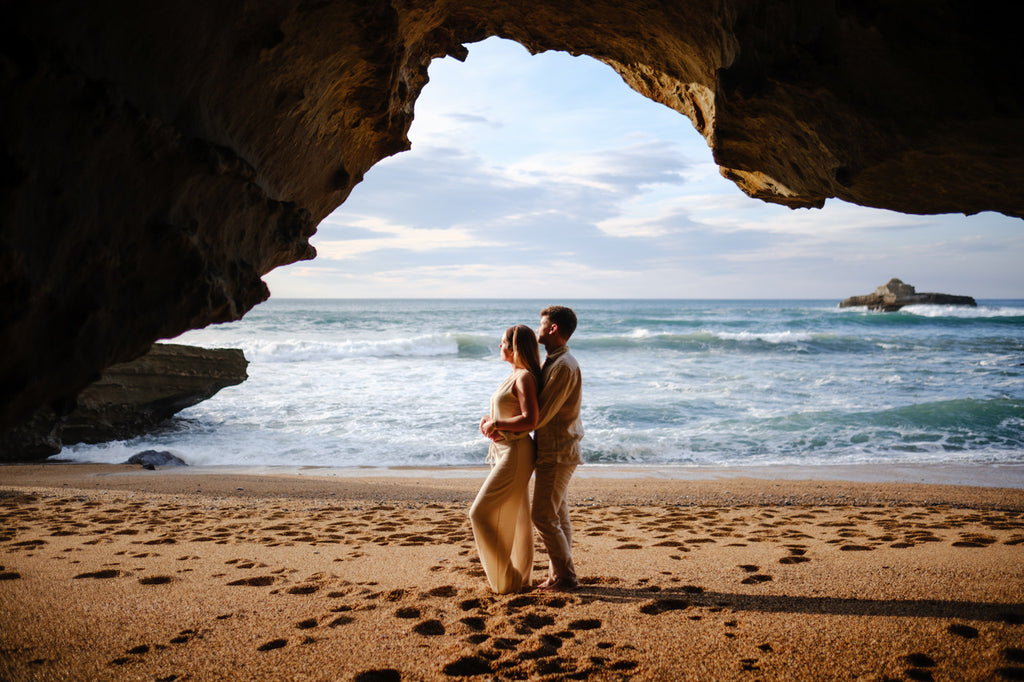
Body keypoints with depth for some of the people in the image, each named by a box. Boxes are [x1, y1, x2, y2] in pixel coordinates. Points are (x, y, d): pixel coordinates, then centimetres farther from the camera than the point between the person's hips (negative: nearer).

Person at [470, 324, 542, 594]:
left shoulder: (525, 377, -15)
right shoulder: (514, 377, 14)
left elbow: (530, 420, -24)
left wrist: (495, 424, -15)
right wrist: (487, 420, 3)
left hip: (515, 454, -10)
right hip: (503, 452, 10)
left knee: (482, 513, -7)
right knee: (516, 517, 14)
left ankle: (506, 580, 1)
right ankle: (521, 577, 23)